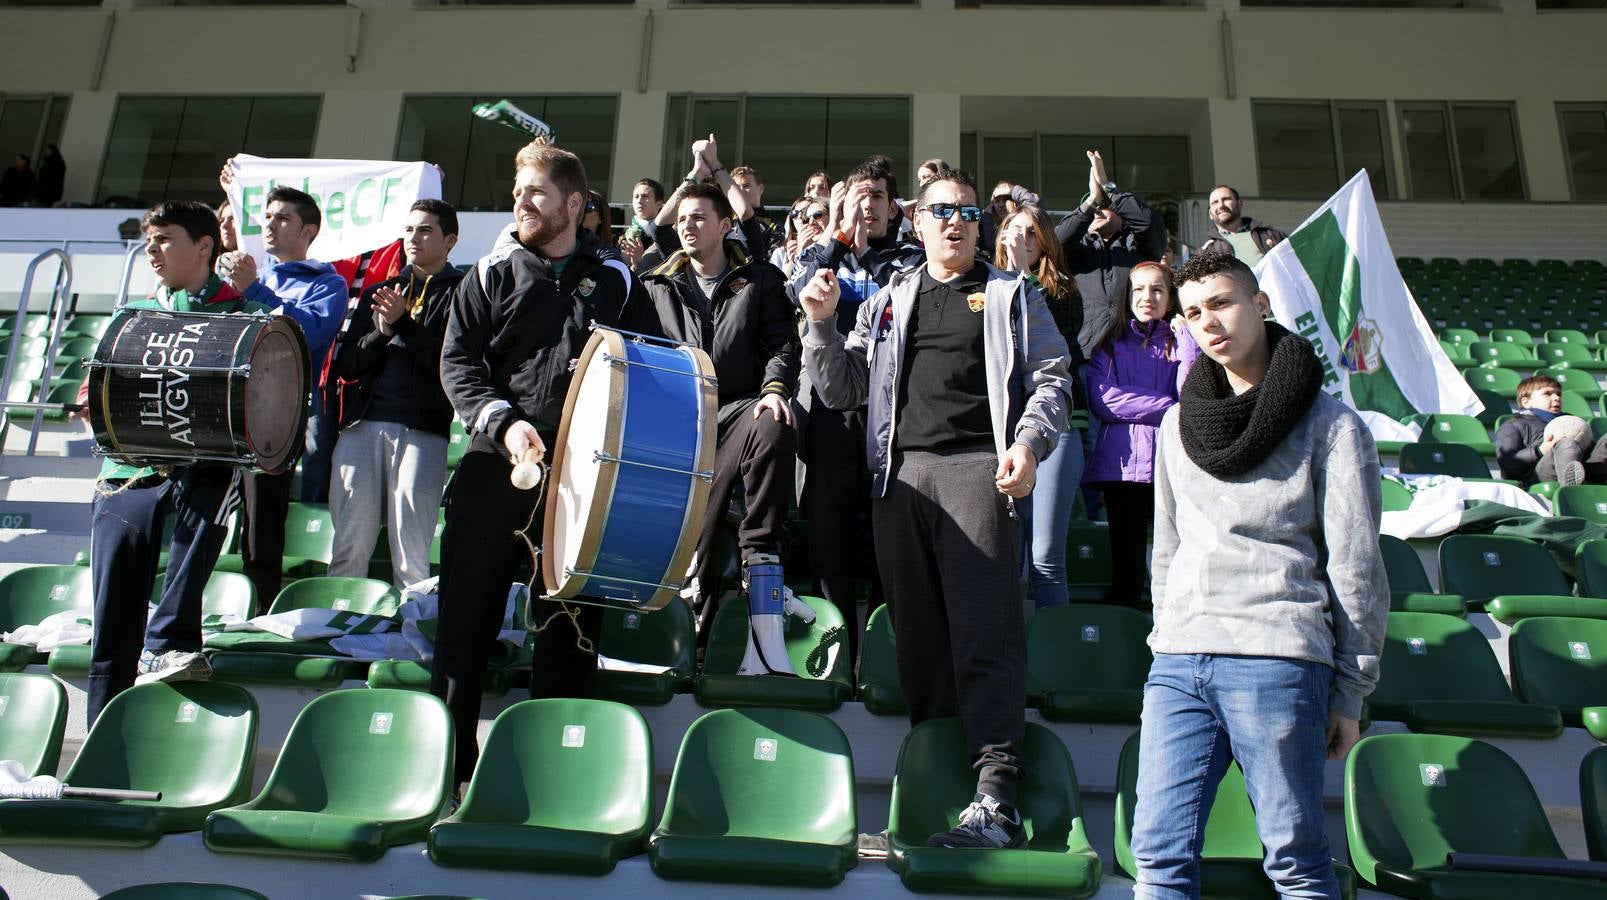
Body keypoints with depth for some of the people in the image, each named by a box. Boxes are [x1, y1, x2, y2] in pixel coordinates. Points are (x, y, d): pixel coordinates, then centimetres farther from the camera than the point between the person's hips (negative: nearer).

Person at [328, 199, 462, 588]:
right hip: (362, 425, 4)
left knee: (411, 554, -5)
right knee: (348, 548, 3)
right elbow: (346, 364, 14)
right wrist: (381, 332, -3)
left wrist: (402, 323, -13)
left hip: (422, 428, -4)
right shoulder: (379, 292, 23)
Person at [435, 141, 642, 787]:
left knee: (572, 619, 4)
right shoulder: (491, 276, 12)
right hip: (496, 463, 1)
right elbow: (458, 363, 4)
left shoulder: (616, 282, 12)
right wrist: (503, 421, -13)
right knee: (468, 608, 3)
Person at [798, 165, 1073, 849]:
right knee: (917, 633, 2)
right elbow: (843, 390, 19)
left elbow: (1050, 379, 8)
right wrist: (821, 323, 3)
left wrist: (1028, 443, -10)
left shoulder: (1014, 295, 17)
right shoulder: (887, 303, 24)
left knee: (984, 631, -13)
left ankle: (995, 801, -17)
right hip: (900, 471, 4)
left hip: (977, 465, -3)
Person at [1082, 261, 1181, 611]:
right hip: (1122, 464, 0)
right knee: (1127, 565, 2)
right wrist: (1169, 406, -4)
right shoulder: (1110, 344, 13)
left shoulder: (1180, 342, 14)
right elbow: (1103, 400, -4)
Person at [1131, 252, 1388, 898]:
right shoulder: (1179, 423, 17)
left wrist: (1349, 693, -2)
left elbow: (1357, 567, 0)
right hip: (1178, 666, 5)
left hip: (1277, 659, -4)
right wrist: (1165, 643, 16)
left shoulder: (1330, 424, 3)